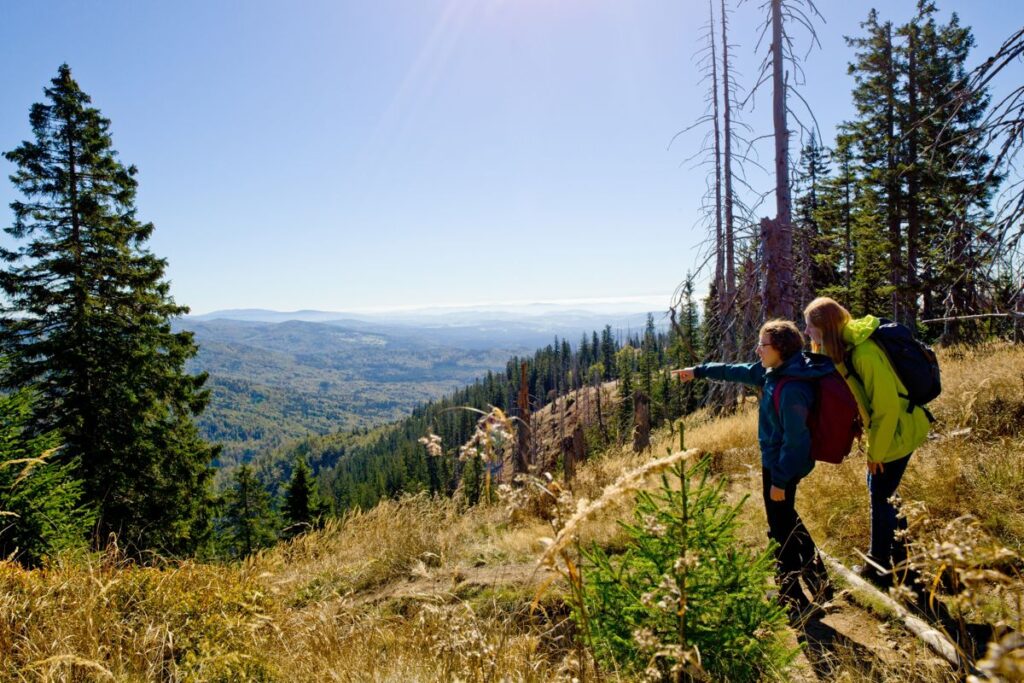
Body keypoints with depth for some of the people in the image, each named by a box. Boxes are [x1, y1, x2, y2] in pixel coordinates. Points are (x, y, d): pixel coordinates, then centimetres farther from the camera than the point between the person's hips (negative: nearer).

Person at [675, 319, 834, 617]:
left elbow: (795, 438, -26)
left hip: (782, 466, -10)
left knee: (781, 531, 5)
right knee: (787, 521, 25)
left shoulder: (792, 389, -28)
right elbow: (740, 371, 14)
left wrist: (780, 480, -20)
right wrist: (699, 371, 21)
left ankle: (793, 601, 21)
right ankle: (819, 583, 39)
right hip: (775, 461, 10)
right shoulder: (776, 371, 0)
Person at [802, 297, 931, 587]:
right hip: (884, 429, 9)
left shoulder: (864, 353, -28)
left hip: (897, 431, -9)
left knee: (880, 496, 3)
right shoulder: (843, 348, 0)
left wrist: (876, 452, -16)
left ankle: (879, 569, 20)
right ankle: (898, 555, 39)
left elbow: (886, 405, -25)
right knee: (879, 490, 20)